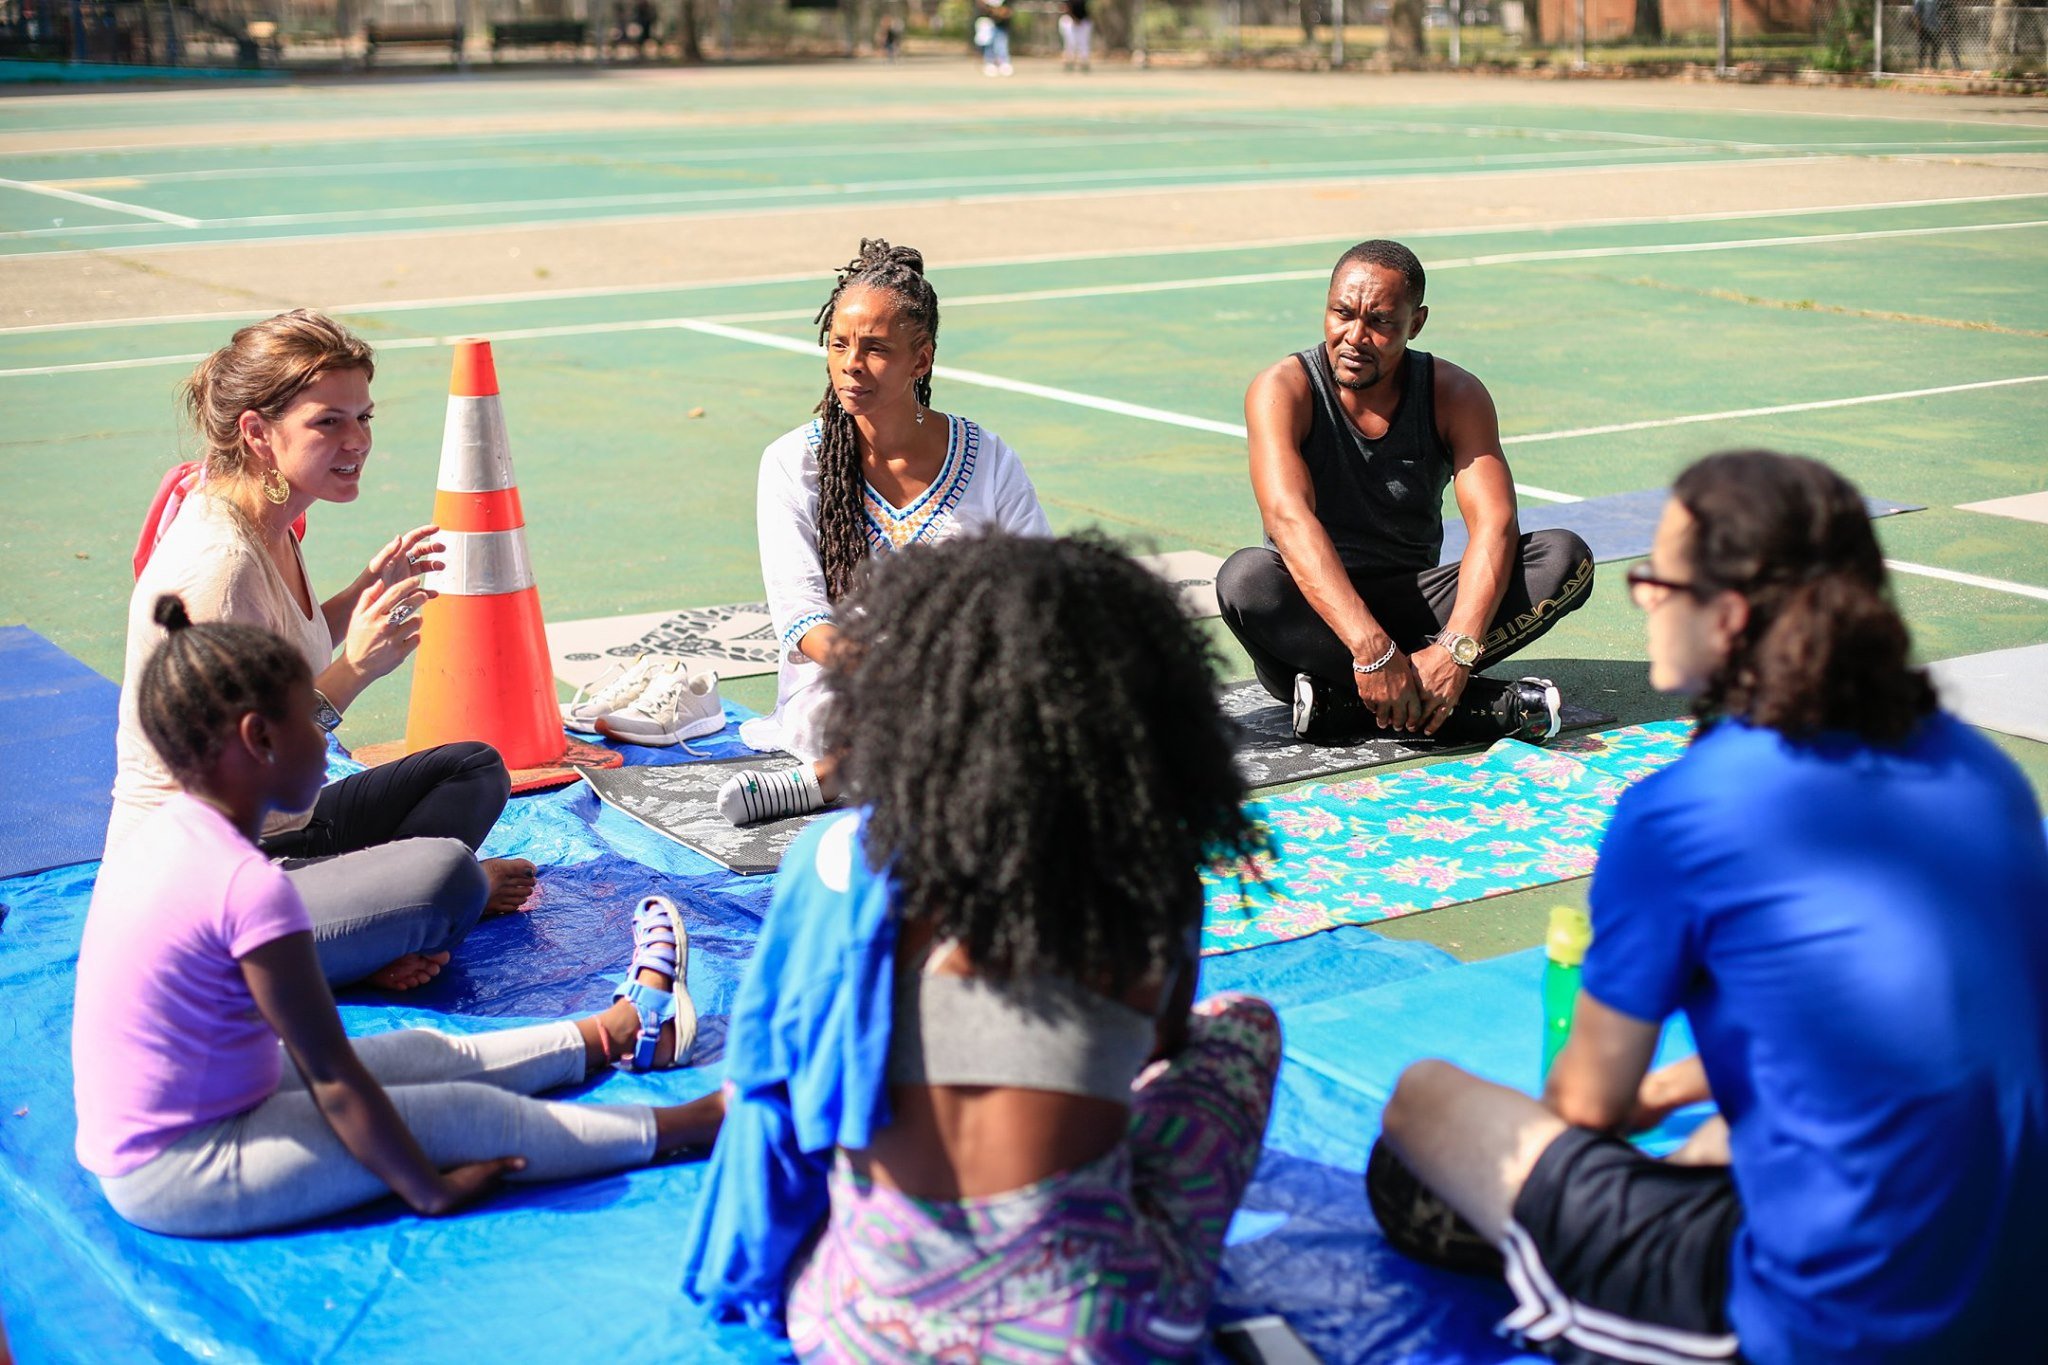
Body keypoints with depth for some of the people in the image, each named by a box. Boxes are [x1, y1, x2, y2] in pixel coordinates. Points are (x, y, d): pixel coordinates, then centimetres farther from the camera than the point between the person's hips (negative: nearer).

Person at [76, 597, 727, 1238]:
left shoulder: (158, 837, 2)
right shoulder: (249, 884, -25)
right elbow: (334, 1083, -19)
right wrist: (432, 1192, -11)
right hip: (186, 1179, -9)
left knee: (426, 1052, 17)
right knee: (462, 1114, -4)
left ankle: (622, 1030, 33)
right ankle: (691, 1124, 8)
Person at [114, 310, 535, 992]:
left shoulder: (269, 527, 5)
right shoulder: (218, 563, -24)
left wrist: (363, 595, 6)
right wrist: (355, 668, -27)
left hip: (275, 833, 11)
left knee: (476, 770, 16)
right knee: (445, 877, -31)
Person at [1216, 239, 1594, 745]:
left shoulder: (1455, 395, -4)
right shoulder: (1283, 391, -13)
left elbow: (1494, 525, -16)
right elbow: (1291, 520, -28)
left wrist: (1456, 649, -35)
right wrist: (1371, 649, -41)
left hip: (1410, 605, 3)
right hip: (1313, 616, -2)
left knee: (1566, 558, -18)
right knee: (1245, 578, -36)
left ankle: (1342, 701, -28)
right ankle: (1485, 705, -35)